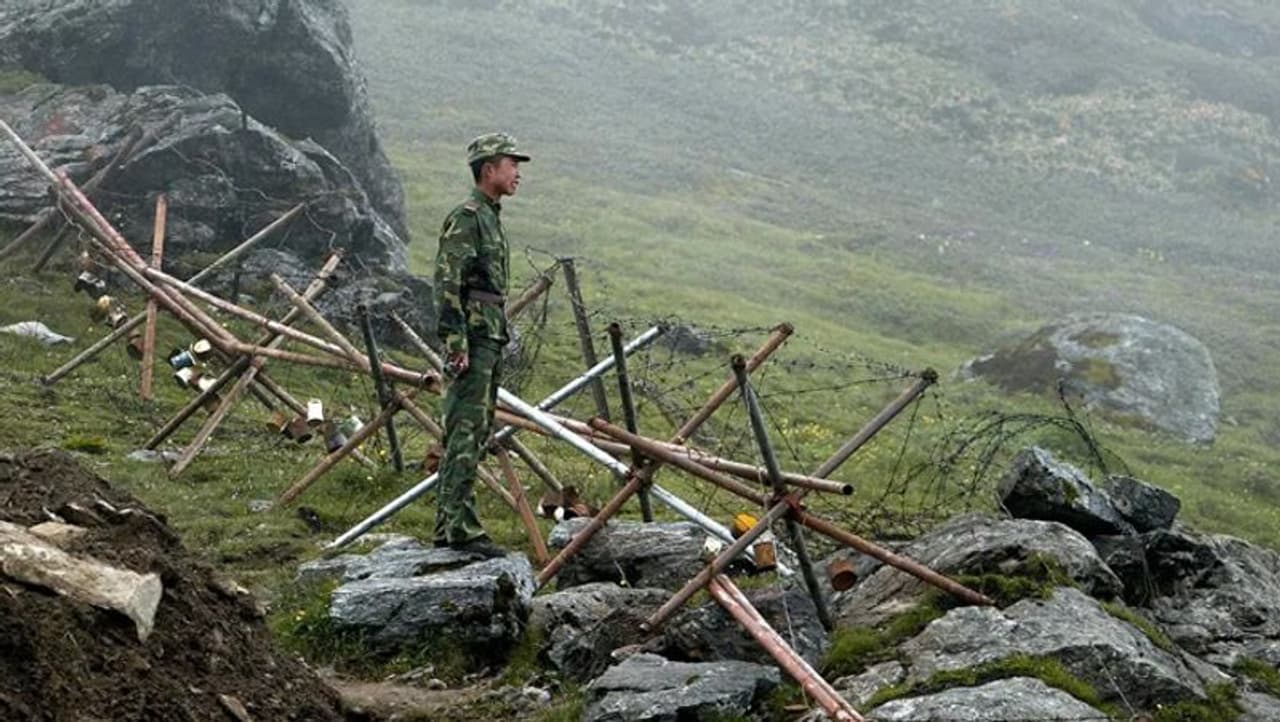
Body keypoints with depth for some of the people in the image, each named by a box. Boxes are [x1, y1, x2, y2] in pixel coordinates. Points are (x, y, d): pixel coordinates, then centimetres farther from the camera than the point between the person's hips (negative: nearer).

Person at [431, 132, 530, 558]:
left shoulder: (491, 218, 20)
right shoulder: (466, 217, -11)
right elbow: (447, 283, -18)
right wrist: (455, 343, -23)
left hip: (491, 338, 10)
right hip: (473, 337, -10)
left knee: (475, 433, 12)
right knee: (466, 434, -11)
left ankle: (447, 526, 16)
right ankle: (462, 528, -12)